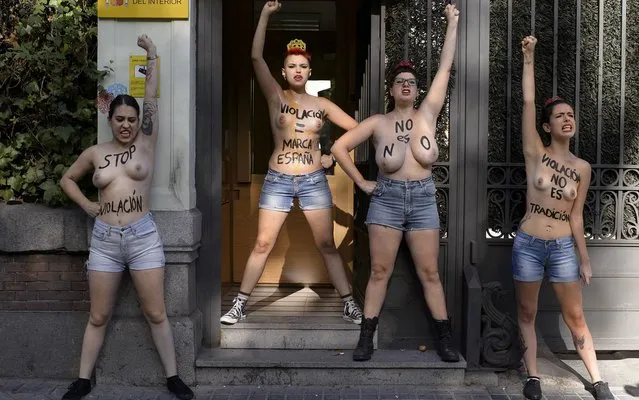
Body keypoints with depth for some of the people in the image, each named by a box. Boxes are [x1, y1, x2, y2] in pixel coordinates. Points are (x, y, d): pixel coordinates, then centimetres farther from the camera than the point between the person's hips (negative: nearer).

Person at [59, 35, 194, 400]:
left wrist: (152, 54, 4)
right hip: (104, 239, 2)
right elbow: (67, 179, 22)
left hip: (143, 236, -2)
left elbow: (152, 97, -1)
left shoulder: (146, 143, 1)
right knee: (99, 316, 9)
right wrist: (87, 205, 7)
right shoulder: (95, 153, 6)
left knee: (156, 313, 2)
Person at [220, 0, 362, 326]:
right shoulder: (276, 97, 0)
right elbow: (256, 57, -11)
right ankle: (240, 305, 13)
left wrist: (334, 155, 3)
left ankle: (350, 305, 13)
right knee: (262, 244, 2)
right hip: (277, 181, -1)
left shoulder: (322, 104, 4)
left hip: (314, 182, 1)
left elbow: (357, 129, 9)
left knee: (327, 245, 5)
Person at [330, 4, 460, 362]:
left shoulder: (428, 114, 2)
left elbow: (446, 69, 0)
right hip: (387, 199, -1)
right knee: (380, 271, 5)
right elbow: (339, 148, 2)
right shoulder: (377, 123, 0)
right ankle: (366, 339, 12)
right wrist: (361, 183, -2)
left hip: (423, 200, 1)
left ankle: (446, 339, 13)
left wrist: (453, 24, 0)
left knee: (429, 272, 6)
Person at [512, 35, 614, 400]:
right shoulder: (536, 154, -4)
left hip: (563, 248, 1)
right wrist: (529, 58, -15)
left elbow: (576, 216, 6)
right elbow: (528, 102, -12)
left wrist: (585, 259, 8)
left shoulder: (582, 168, 1)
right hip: (528, 244, -1)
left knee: (575, 316, 9)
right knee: (527, 313, 8)